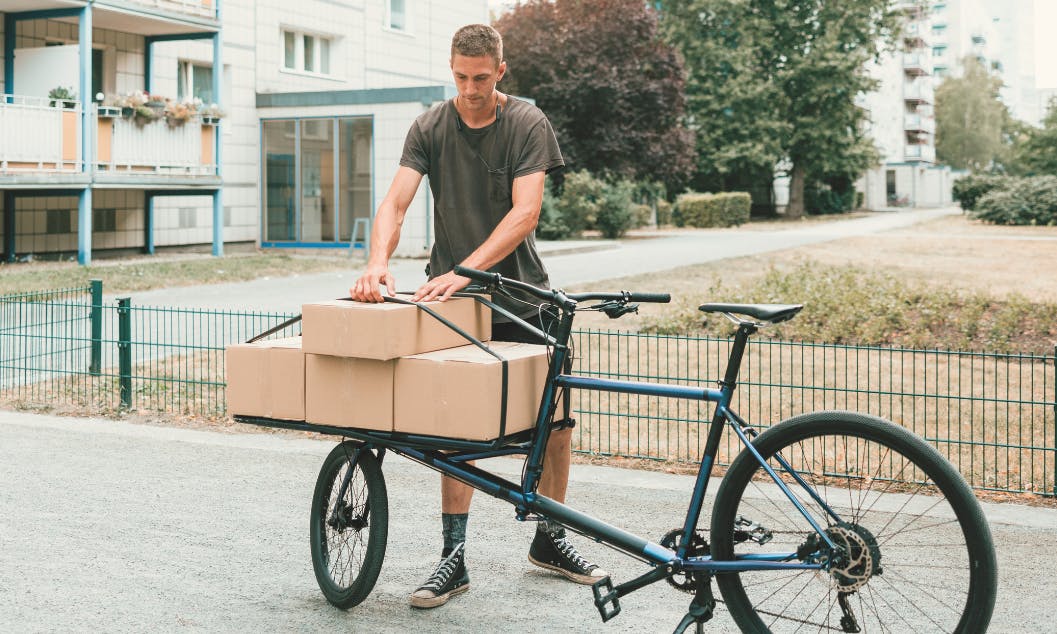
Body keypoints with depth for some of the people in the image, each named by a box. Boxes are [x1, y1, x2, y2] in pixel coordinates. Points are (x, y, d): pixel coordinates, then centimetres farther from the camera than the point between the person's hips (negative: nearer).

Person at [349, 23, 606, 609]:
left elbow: (524, 213, -19)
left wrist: (464, 270, -30)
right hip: (451, 299, 0)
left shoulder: (528, 123, -8)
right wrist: (377, 263, -32)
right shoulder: (430, 127, -2)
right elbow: (395, 201, -12)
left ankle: (549, 540, 22)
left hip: (520, 294, 0)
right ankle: (453, 556, 5)